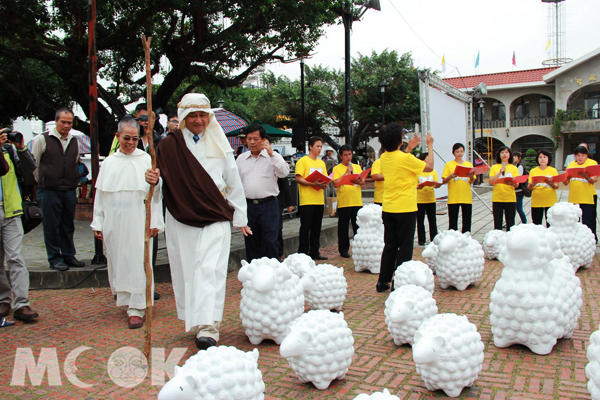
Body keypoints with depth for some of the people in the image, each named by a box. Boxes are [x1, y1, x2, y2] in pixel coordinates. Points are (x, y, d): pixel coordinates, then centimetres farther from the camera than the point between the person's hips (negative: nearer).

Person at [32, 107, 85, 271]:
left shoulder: (75, 142, 11)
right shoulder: (42, 140, -2)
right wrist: (43, 182, 8)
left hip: (69, 191, 4)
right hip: (49, 191, -4)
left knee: (68, 225, 11)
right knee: (51, 226, 1)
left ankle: (68, 256, 20)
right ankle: (54, 258, 11)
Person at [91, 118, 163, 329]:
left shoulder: (146, 160, 2)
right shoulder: (109, 162, 12)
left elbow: (155, 192, 1)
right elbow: (100, 193, 14)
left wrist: (155, 221, -5)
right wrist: (97, 222, 10)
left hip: (138, 222, -3)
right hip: (113, 223, 4)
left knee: (137, 263, -4)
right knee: (117, 262, 9)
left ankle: (137, 308, 1)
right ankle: (124, 299, 25)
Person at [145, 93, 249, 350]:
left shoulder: (219, 145, 8)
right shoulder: (169, 145, 5)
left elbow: (233, 182, 10)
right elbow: (163, 180, 3)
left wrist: (240, 217, 10)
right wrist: (153, 180, -22)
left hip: (215, 218, -1)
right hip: (181, 219, 1)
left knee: (210, 270, -9)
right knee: (186, 270, 8)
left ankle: (208, 329, -11)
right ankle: (194, 321, 25)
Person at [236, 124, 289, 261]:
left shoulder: (273, 156, 3)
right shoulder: (241, 159, 12)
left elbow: (284, 173, -15)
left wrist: (271, 153, -19)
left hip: (268, 205, -3)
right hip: (248, 205, 3)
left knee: (270, 242, -4)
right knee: (251, 242, 10)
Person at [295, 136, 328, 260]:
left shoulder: (321, 163, 17)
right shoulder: (303, 161, -3)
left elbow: (325, 179, 17)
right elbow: (298, 178, -11)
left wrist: (324, 184, -6)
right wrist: (312, 184, -22)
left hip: (319, 200, 6)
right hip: (307, 200, -6)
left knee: (316, 228, 11)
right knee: (305, 228, -2)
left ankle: (314, 252, 19)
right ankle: (303, 253, 5)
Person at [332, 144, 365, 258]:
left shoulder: (357, 167, 14)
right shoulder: (337, 168, 2)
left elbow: (363, 182, 8)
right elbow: (335, 183, -10)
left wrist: (358, 181, -14)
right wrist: (347, 173, -11)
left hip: (357, 201, 3)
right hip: (343, 202, -3)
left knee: (358, 227, 7)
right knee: (343, 227, 2)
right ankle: (343, 249, 12)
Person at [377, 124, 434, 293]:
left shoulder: (384, 157, 4)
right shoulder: (406, 158, -16)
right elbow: (429, 167, -5)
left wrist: (409, 148, 23)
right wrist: (430, 145, 6)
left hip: (388, 209, 7)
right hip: (405, 209, -7)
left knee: (389, 246, 14)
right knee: (404, 247, 3)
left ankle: (383, 281, 19)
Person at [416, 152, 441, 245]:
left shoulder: (433, 171, 9)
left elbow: (435, 184, 3)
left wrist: (437, 185, -20)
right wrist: (418, 187, -25)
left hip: (431, 199, 3)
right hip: (419, 199, -3)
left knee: (432, 220, 3)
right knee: (420, 221, 3)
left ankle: (434, 239, 11)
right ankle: (421, 240, 11)